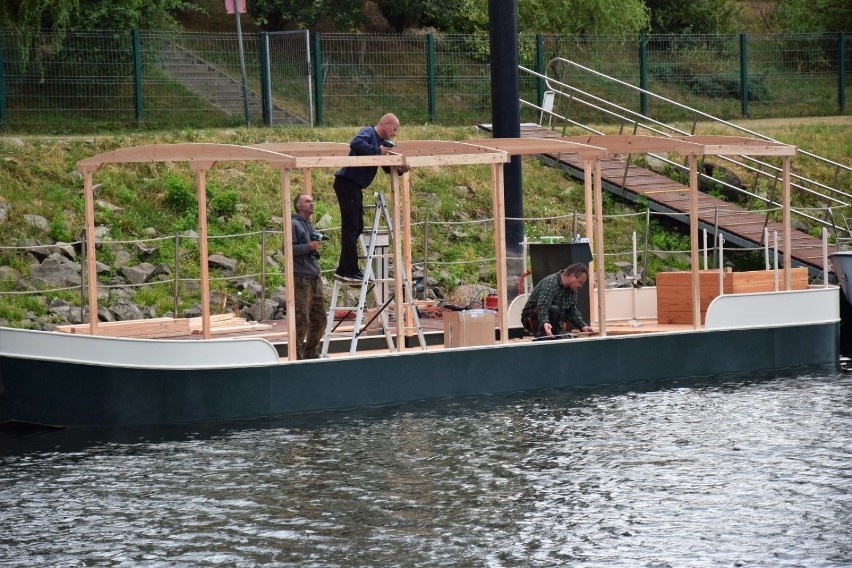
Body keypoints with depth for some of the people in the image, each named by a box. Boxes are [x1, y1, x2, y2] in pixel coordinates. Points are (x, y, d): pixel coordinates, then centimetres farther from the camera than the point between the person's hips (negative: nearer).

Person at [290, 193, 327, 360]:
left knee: (319, 319, 11)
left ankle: (311, 354, 23)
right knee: (301, 321, -8)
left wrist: (317, 246, 14)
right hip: (301, 279, -9)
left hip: (315, 278, 9)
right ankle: (297, 356, -2)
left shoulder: (311, 226, 20)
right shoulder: (294, 224, -7)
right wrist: (309, 247, -17)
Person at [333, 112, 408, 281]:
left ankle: (344, 270, 21)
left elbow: (388, 166, 21)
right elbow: (355, 143, -34)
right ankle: (350, 272, -8)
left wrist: (399, 169, 0)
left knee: (356, 228, 15)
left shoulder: (382, 142, 17)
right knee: (351, 228, -9)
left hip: (355, 188, 11)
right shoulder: (368, 133, -12)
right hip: (346, 184, -11)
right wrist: (377, 151, -27)